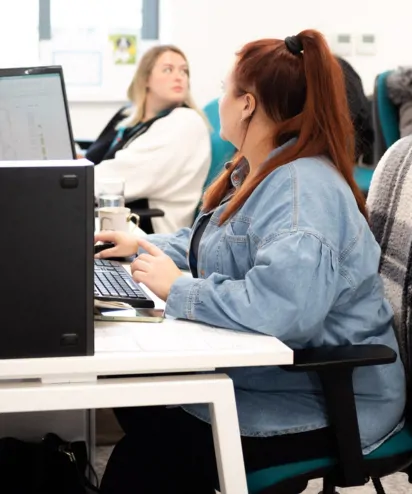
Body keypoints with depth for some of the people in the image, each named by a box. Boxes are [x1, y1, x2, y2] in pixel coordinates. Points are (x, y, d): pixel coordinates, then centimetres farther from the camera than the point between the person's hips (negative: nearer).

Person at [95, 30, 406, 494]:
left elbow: (281, 305, -42)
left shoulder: (301, 188, -27)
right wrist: (146, 247, 14)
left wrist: (178, 289, -28)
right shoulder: (255, 170, 10)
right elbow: (213, 242, 29)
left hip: (322, 402, -10)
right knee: (134, 401, 7)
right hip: (262, 371, 10)